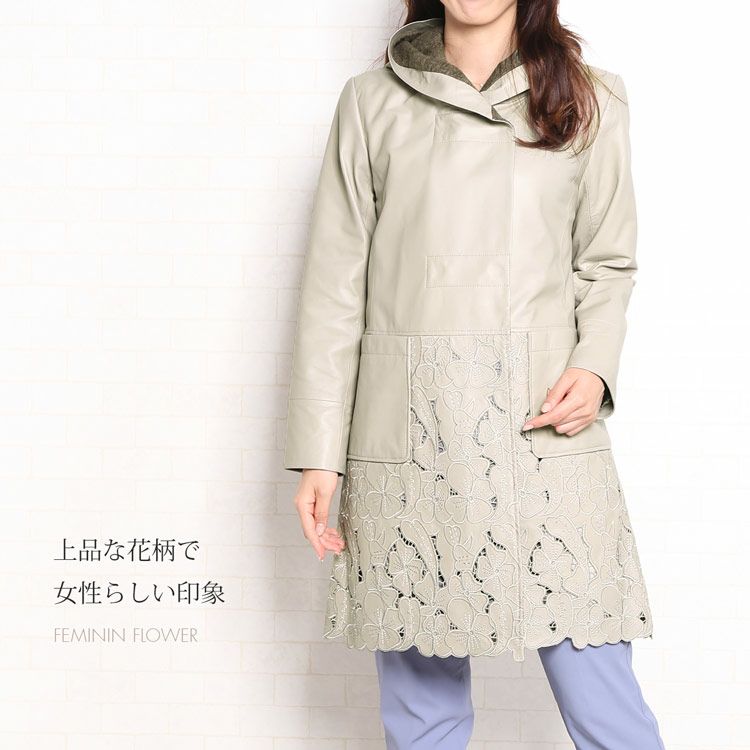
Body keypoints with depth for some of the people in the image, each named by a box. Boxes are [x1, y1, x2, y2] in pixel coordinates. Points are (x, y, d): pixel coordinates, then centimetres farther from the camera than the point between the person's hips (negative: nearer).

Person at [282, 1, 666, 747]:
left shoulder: (589, 102, 9)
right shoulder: (371, 103, 7)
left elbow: (606, 263, 14)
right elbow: (334, 287, 5)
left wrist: (594, 366, -6)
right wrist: (319, 452, 1)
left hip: (545, 429, 0)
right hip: (409, 430, 0)